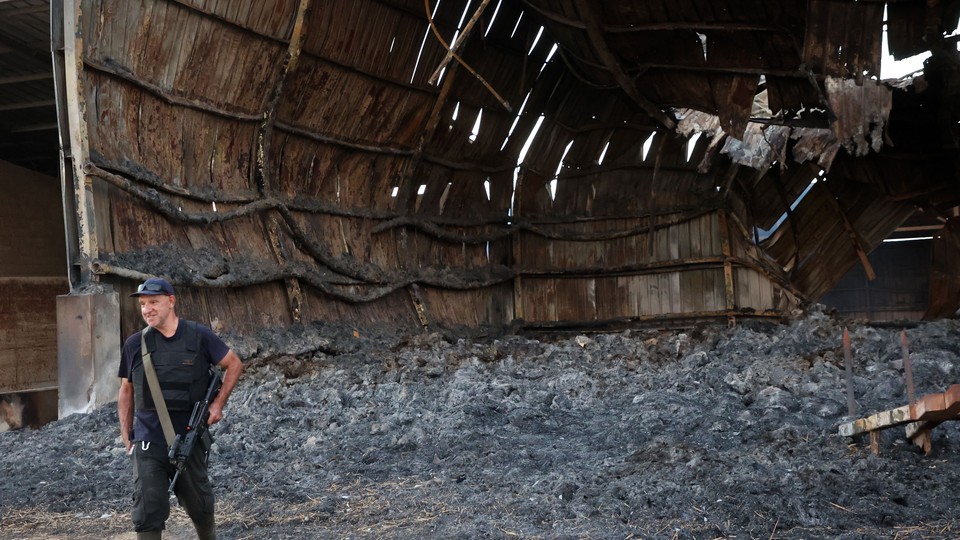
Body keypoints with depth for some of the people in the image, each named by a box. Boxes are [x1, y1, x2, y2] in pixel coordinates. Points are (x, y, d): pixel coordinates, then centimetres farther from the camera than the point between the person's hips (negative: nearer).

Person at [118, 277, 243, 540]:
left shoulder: (199, 337, -5)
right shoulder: (134, 345, 0)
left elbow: (234, 364, 6)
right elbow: (126, 390, 11)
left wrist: (218, 403, -5)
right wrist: (126, 436, 7)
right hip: (148, 443, 0)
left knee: (200, 506, 16)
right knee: (147, 511, -7)